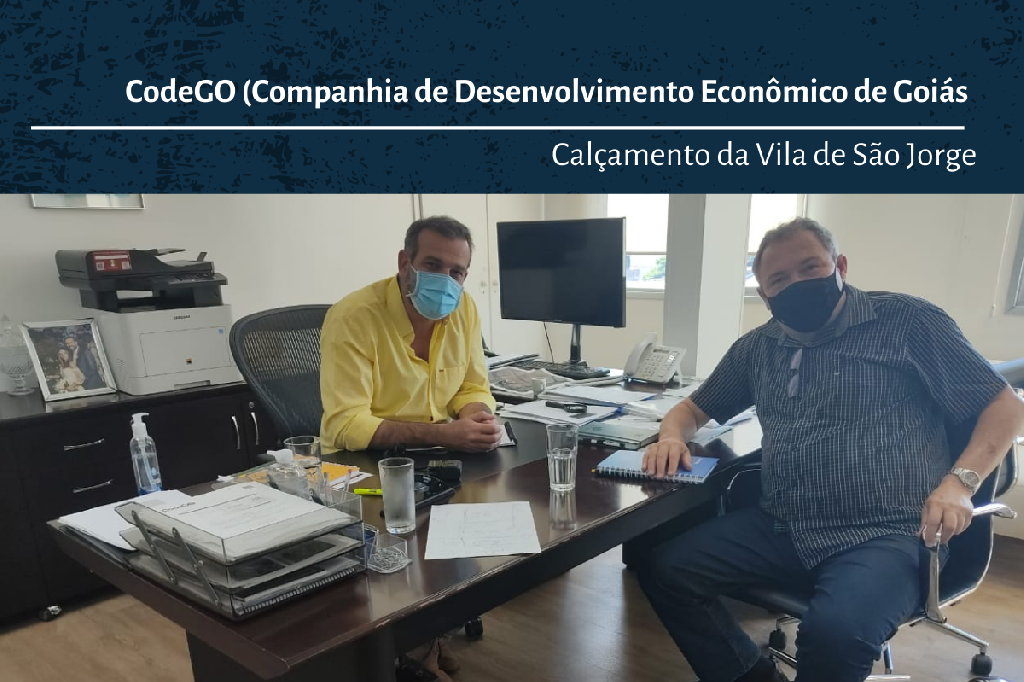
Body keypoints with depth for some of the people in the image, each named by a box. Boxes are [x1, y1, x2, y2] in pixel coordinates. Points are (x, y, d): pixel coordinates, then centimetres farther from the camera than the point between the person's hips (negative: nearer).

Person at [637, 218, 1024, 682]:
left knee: (834, 633, -34)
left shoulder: (907, 322, 0)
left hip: (884, 537, -4)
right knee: (663, 572, -11)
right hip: (781, 529, 5)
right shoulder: (758, 348, 13)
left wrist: (959, 482, -13)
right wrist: (672, 436, 0)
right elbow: (696, 407, 23)